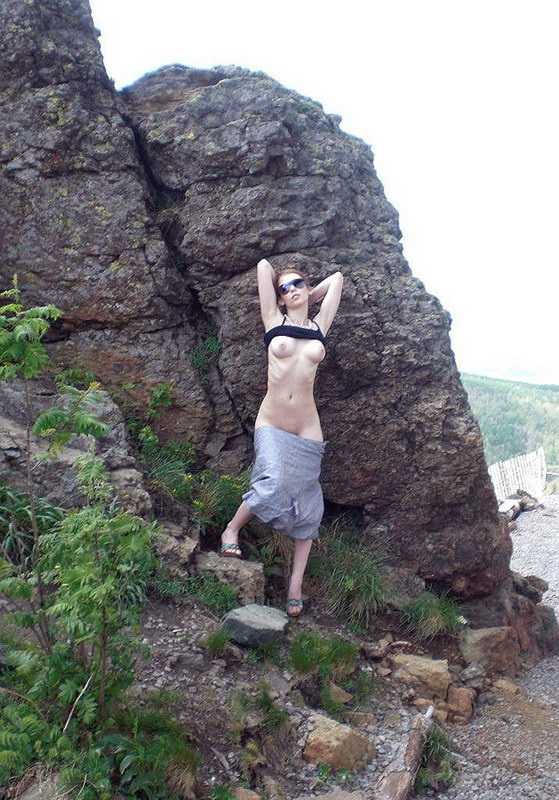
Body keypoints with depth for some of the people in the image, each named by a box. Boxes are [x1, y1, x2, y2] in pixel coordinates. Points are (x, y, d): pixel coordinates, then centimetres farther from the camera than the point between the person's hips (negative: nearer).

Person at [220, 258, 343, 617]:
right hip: (271, 426, -2)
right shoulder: (275, 321, 6)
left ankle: (296, 581, 16)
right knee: (273, 486, -24)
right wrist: (282, 291, 22)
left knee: (306, 505, 5)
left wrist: (310, 296, 26)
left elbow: (337, 278, 19)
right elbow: (264, 265, 7)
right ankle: (232, 529, 4)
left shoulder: (319, 325, 11)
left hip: (307, 430, 3)